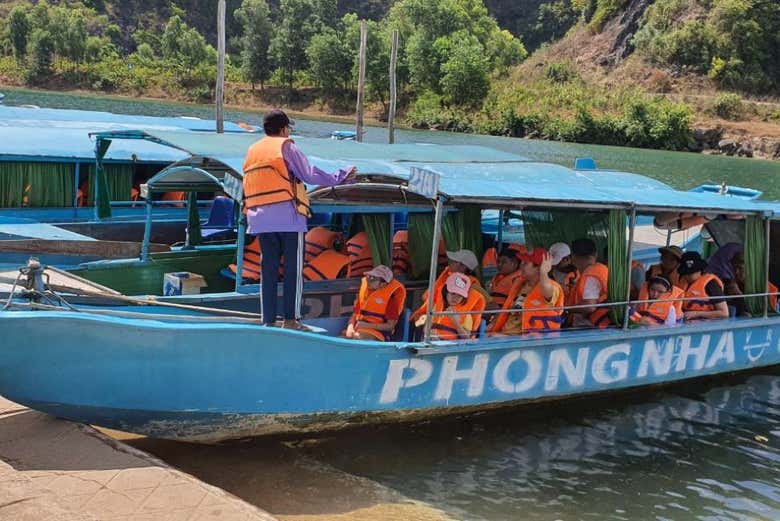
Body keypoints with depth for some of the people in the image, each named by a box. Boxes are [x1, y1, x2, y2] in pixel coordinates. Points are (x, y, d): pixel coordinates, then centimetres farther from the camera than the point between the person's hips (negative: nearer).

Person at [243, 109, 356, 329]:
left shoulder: (252, 151, 18)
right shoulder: (286, 147, 0)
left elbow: (247, 187, 19)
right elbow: (309, 174, -6)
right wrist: (339, 178, 2)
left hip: (260, 219, 6)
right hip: (288, 217, -5)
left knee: (268, 269, 7)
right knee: (293, 268, 0)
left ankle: (268, 320, 5)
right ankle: (291, 318, -3)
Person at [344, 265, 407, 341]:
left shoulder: (391, 295, -5)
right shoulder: (364, 287, 13)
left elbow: (390, 326, -8)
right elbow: (355, 314, 17)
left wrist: (368, 325, -15)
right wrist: (350, 327, -3)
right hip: (358, 330, 6)